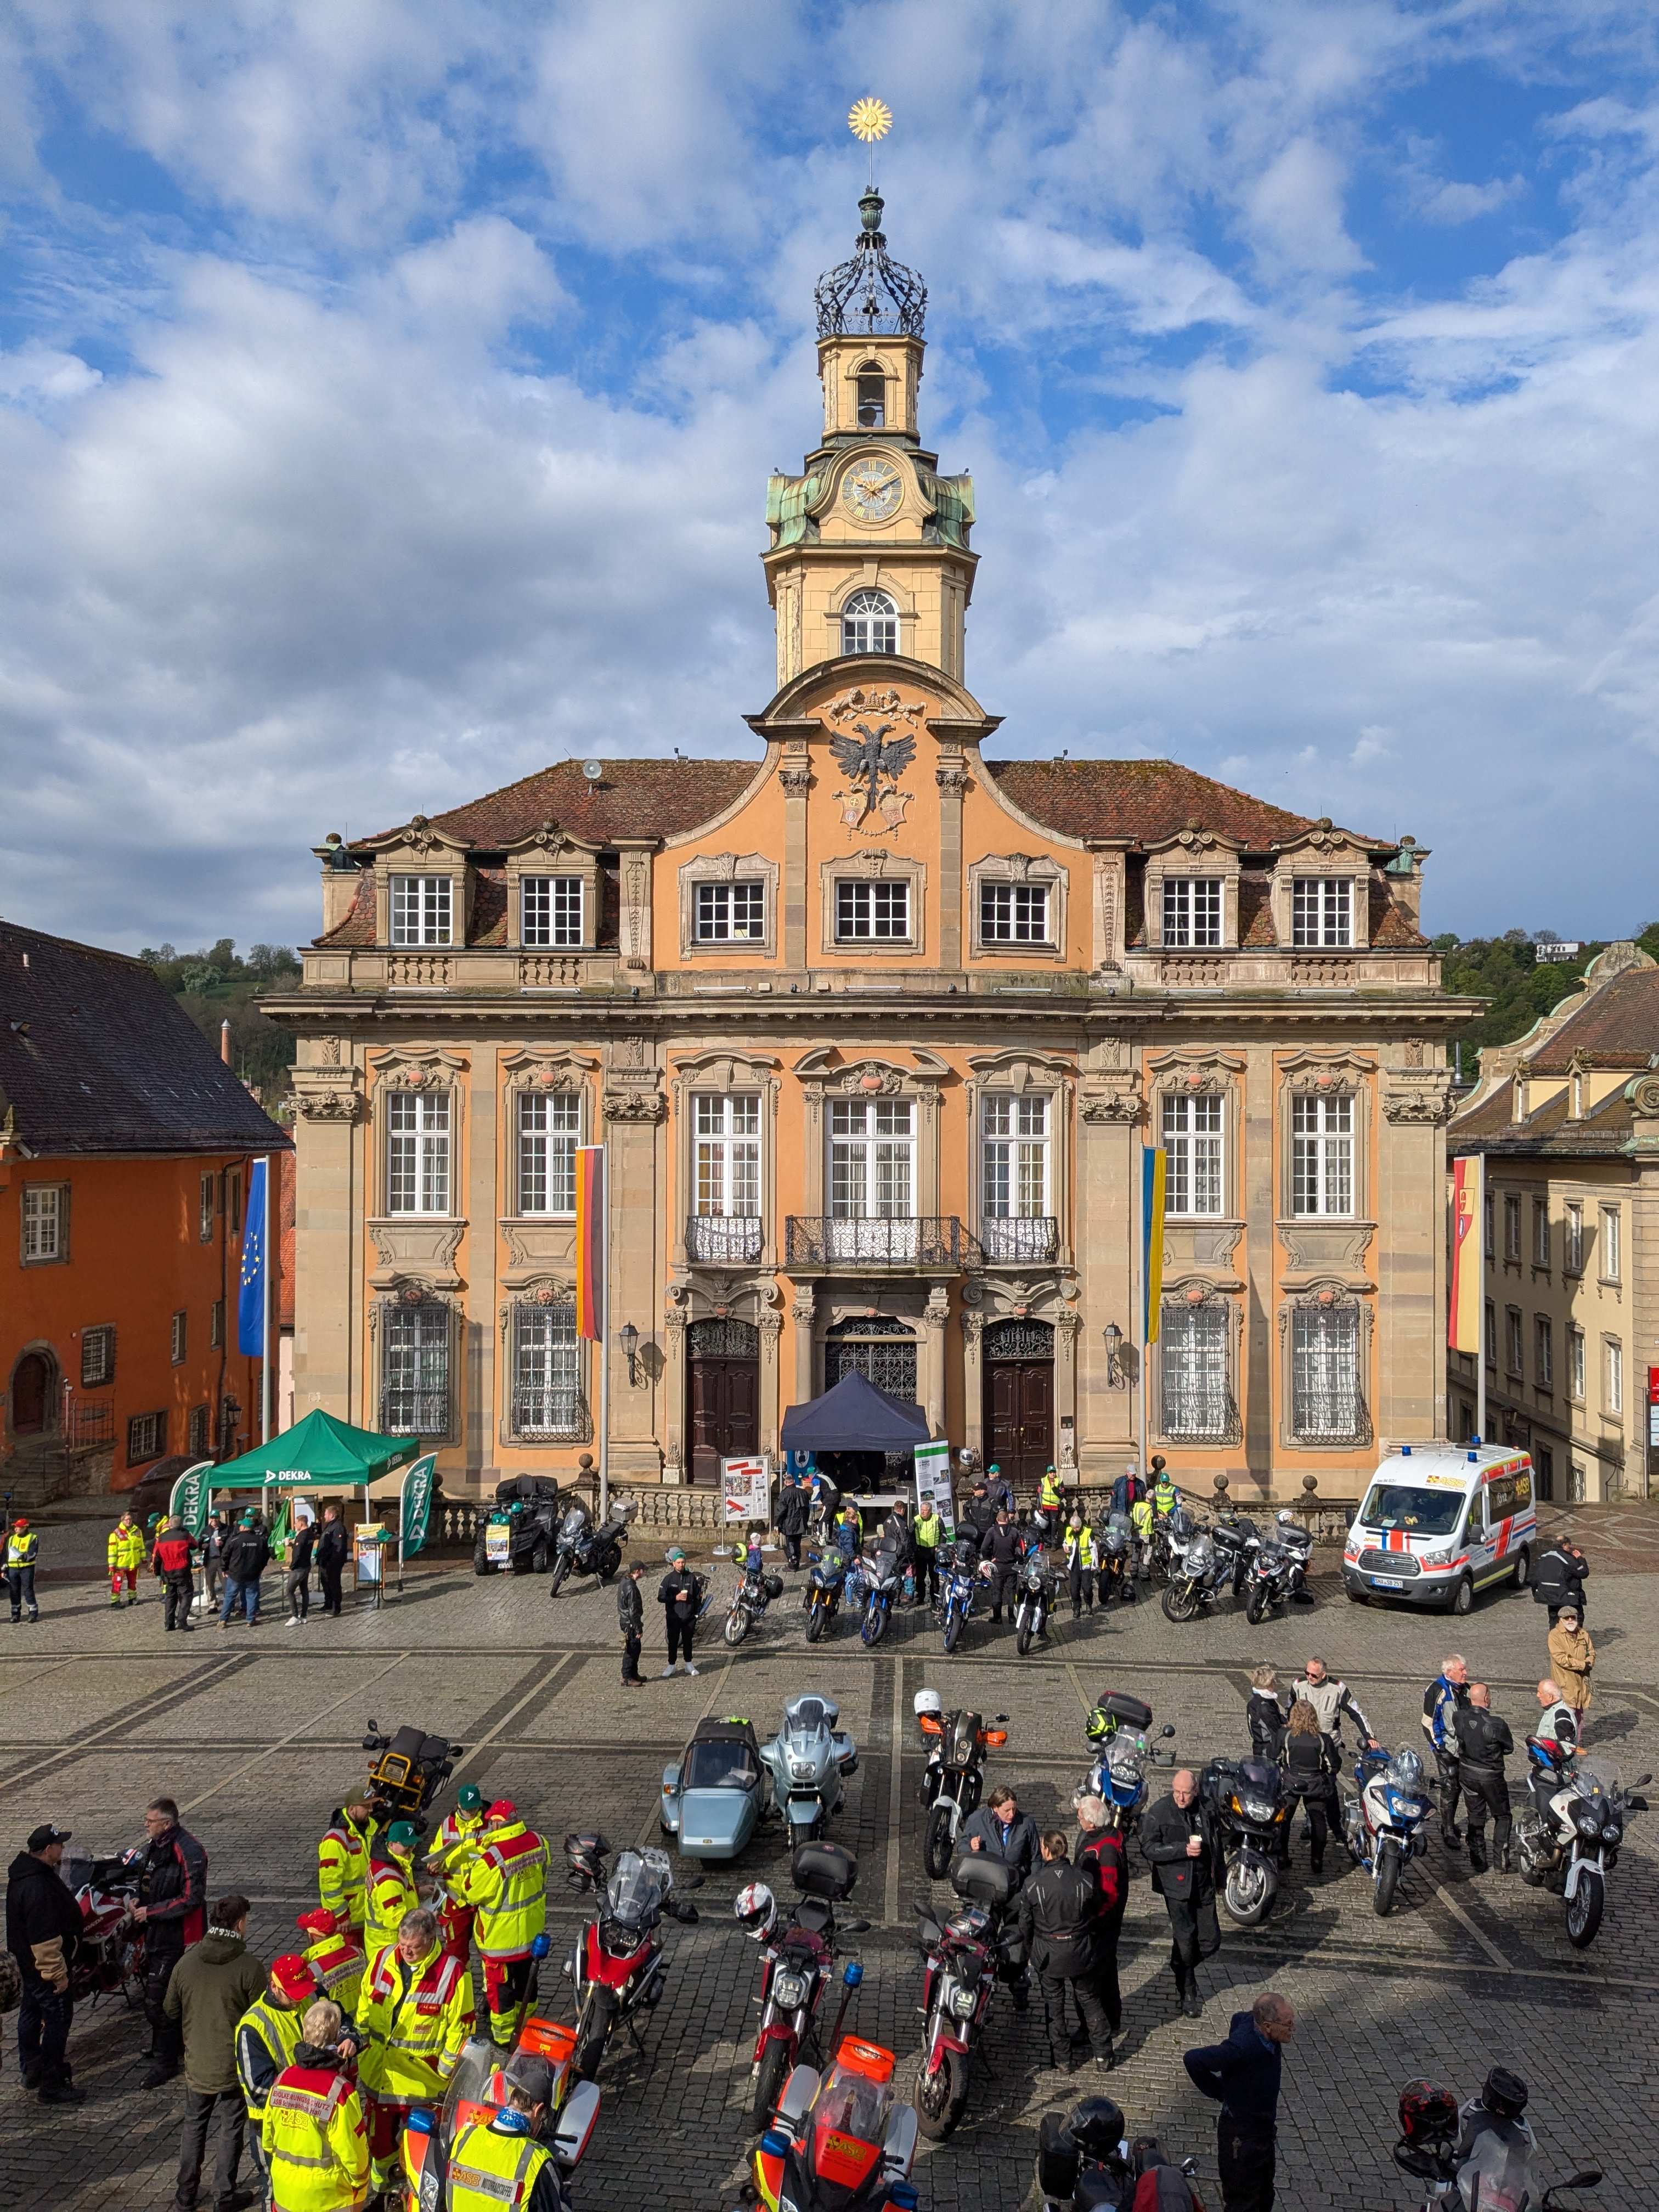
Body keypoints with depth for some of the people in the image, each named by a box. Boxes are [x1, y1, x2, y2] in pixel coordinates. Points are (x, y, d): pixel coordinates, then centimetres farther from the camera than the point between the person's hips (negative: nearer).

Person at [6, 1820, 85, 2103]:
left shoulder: (23, 1870, 0)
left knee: (31, 2014, 23)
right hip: (43, 1967, -10)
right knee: (58, 2019, 0)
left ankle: (31, 2070, 39)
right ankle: (52, 2085, 9)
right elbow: (45, 1939, -29)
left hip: (27, 1963, 10)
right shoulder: (39, 1887, -33)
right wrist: (58, 1974, -21)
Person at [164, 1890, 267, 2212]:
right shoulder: (249, 1968, -20)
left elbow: (171, 2011, 4)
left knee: (194, 2126, 22)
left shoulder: (186, 1962, -8)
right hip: (235, 2066, -3)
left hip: (197, 2064, 3)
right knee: (229, 2132, 13)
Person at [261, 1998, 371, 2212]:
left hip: (285, 2194, 5)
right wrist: (360, 2182, 0)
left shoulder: (282, 2080, -10)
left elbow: (268, 2137, 2)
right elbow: (354, 2149, -18)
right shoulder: (339, 2091, -26)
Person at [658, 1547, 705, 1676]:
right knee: (673, 1642, 6)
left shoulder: (692, 1577, -1)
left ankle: (689, 1665, 25)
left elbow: (697, 1596, 6)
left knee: (688, 1641, 13)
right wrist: (676, 1598, -18)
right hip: (673, 1617, -1)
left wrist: (697, 1612, 2)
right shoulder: (668, 1579, -6)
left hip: (689, 1617, 2)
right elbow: (660, 1597, -7)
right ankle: (671, 1666, 17)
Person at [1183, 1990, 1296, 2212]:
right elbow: (1192, 2060, -34)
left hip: (1265, 2127, 8)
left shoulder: (1252, 2020, -14)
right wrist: (1218, 2091, -18)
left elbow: (1238, 2018, 11)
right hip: (1241, 2137, -8)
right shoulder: (1243, 2048, -36)